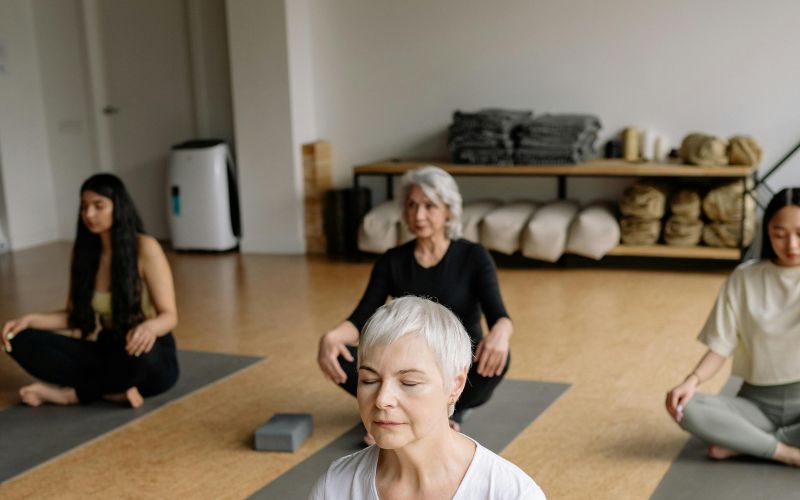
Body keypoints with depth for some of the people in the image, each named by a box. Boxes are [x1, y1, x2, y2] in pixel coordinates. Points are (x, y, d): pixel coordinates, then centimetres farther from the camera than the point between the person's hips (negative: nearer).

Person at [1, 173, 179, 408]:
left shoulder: (145, 248, -14)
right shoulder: (83, 250, 2)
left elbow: (169, 316, -15)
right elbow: (74, 316, 9)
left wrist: (148, 327, -39)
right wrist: (30, 320, -9)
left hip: (152, 359, -5)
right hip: (105, 352, 6)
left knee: (136, 352, -42)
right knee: (22, 340, -13)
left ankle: (70, 393, -17)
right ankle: (111, 389, -21)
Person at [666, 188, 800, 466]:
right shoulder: (745, 278, -1)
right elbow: (720, 348, -2)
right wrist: (692, 381, -23)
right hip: (757, 402, 1)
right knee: (685, 407, -28)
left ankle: (740, 443, -19)